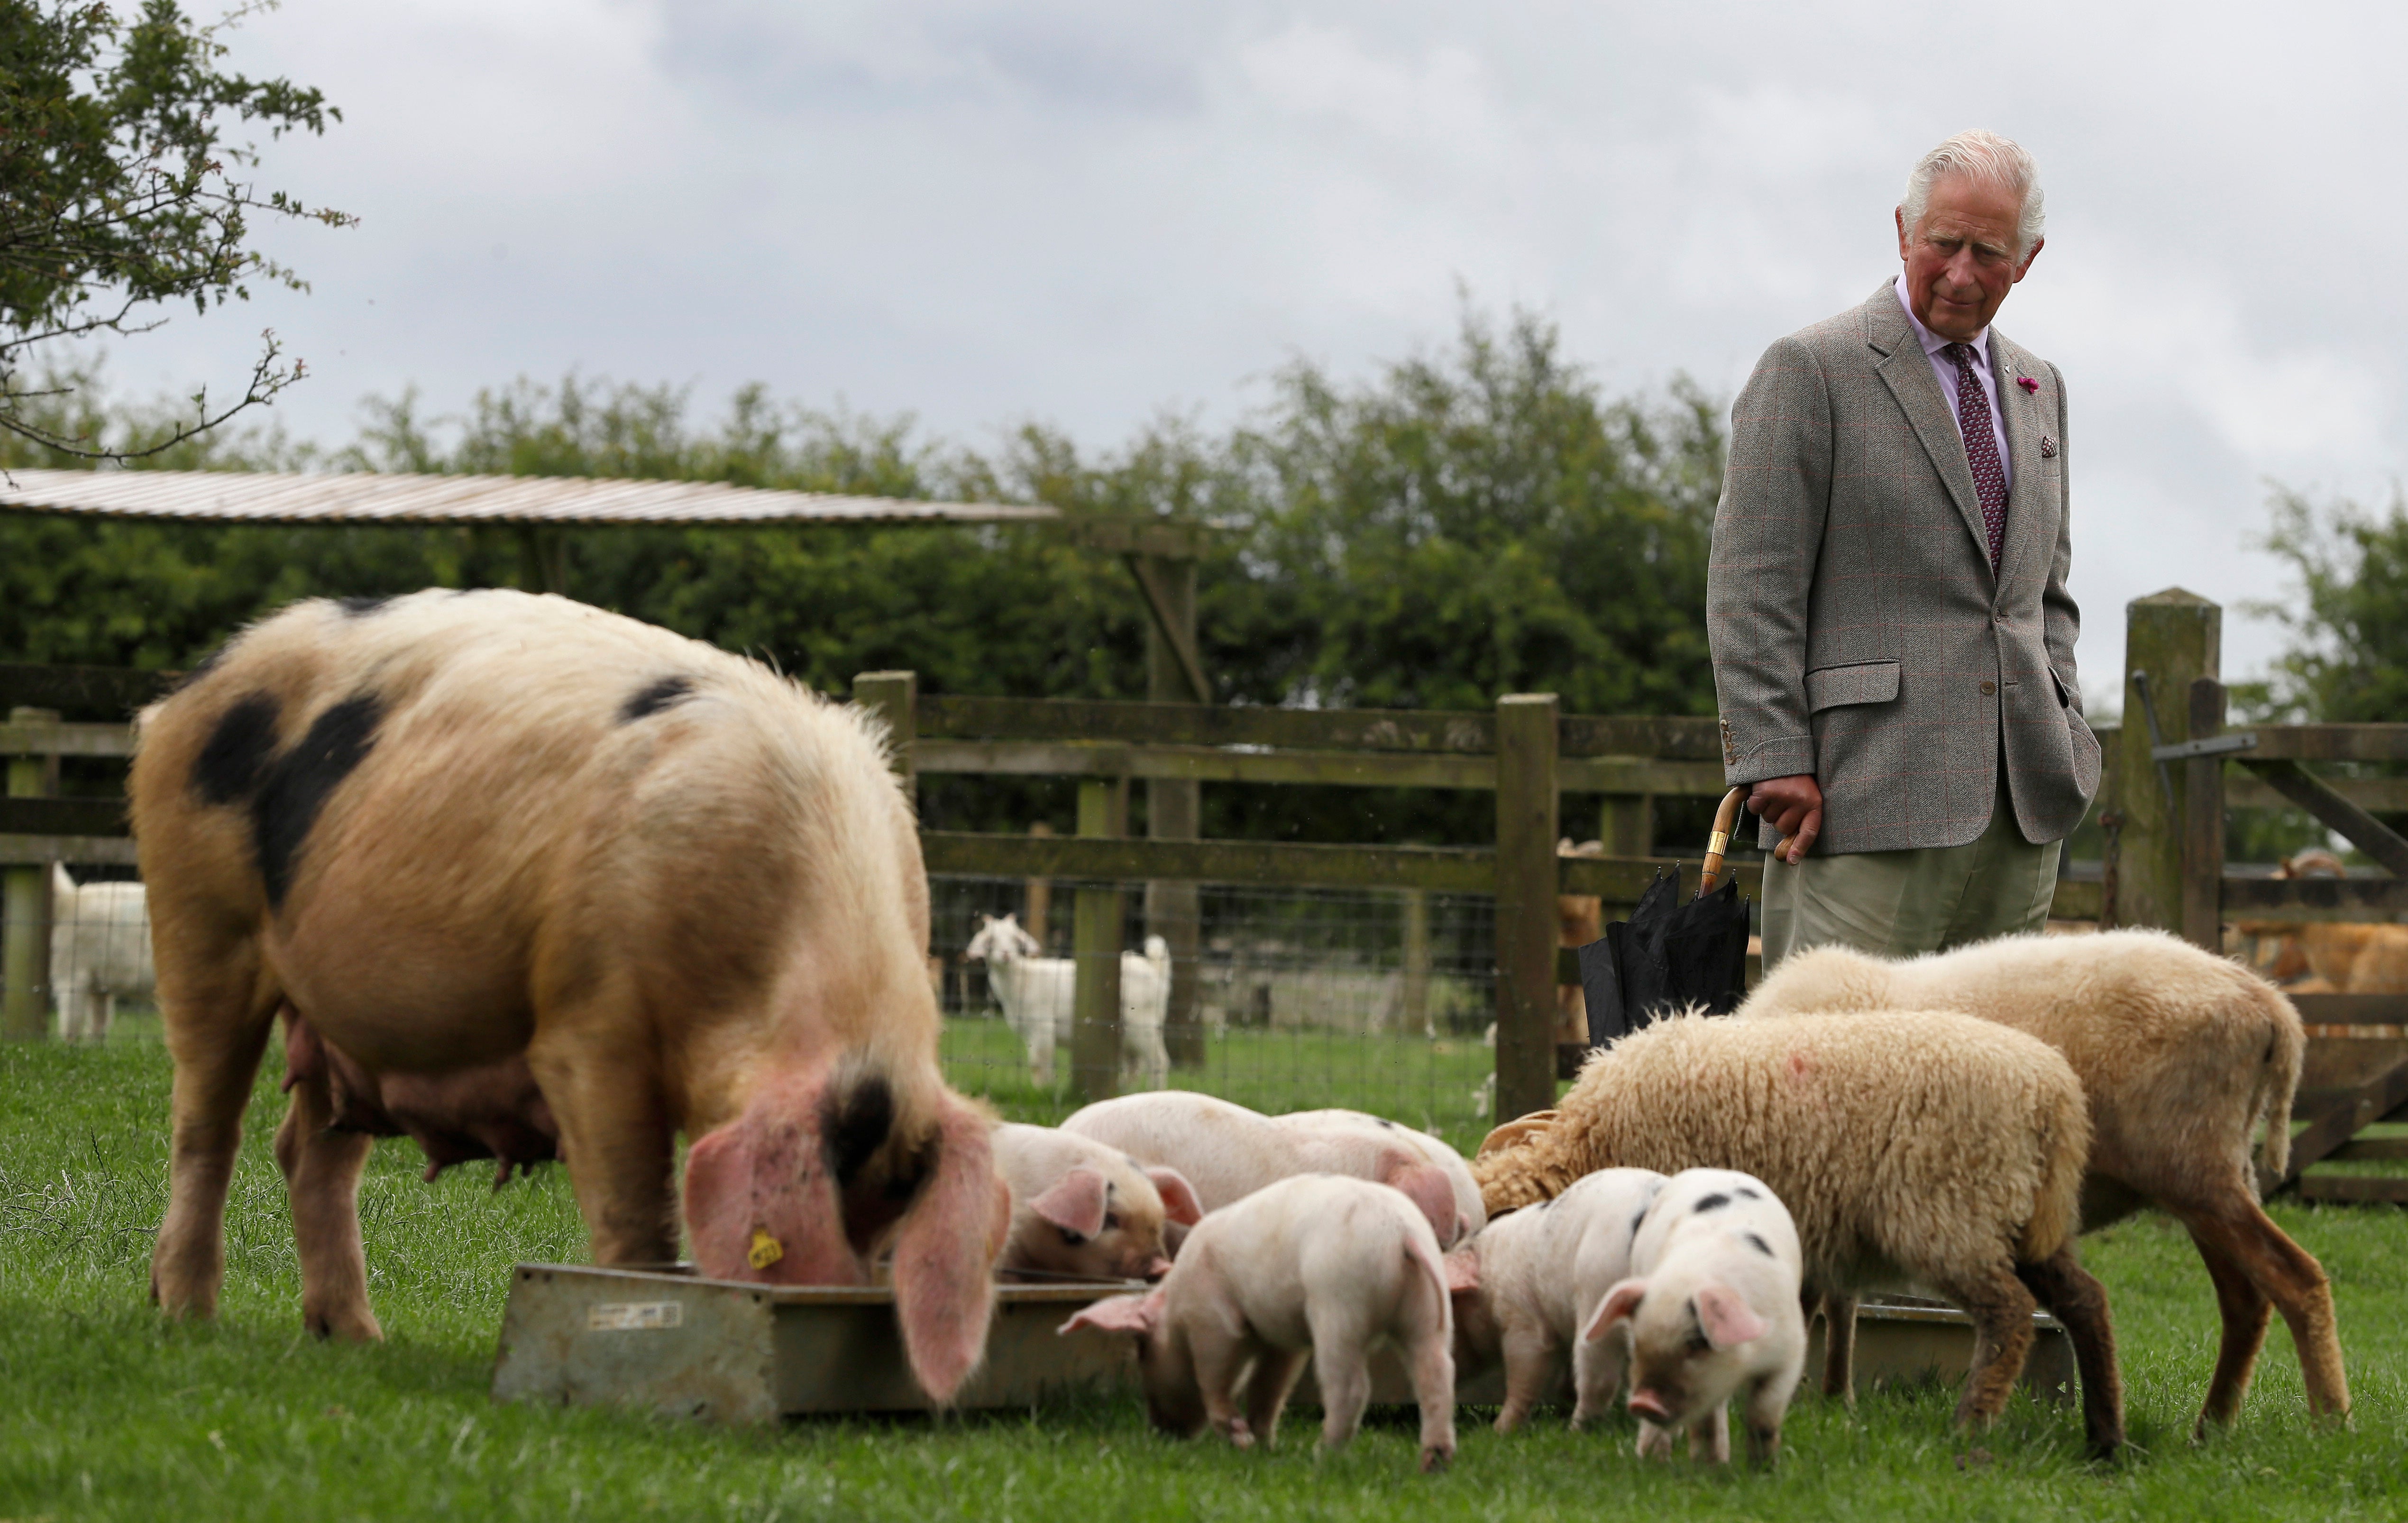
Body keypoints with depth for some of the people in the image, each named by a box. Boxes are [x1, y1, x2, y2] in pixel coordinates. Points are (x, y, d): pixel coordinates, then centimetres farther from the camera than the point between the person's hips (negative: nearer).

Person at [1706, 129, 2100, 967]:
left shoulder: (2037, 388, 19)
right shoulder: (1810, 370, -2)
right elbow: (1750, 589, -7)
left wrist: (2063, 736, 11)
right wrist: (1777, 766, -14)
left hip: (2019, 803, 6)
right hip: (1866, 799, -6)